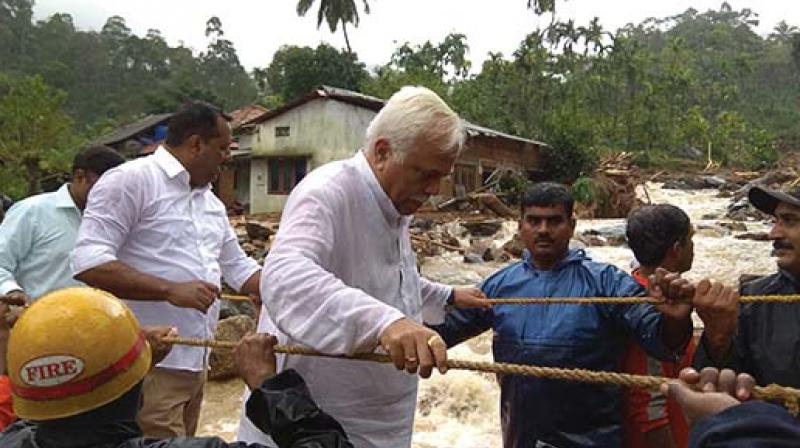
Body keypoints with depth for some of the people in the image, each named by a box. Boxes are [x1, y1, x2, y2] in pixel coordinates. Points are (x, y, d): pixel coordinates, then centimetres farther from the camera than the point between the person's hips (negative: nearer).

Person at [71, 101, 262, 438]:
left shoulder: (212, 204, 17)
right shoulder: (131, 179, -9)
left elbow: (239, 269, 23)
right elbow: (88, 262, -17)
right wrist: (170, 290, -22)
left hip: (194, 363, 8)